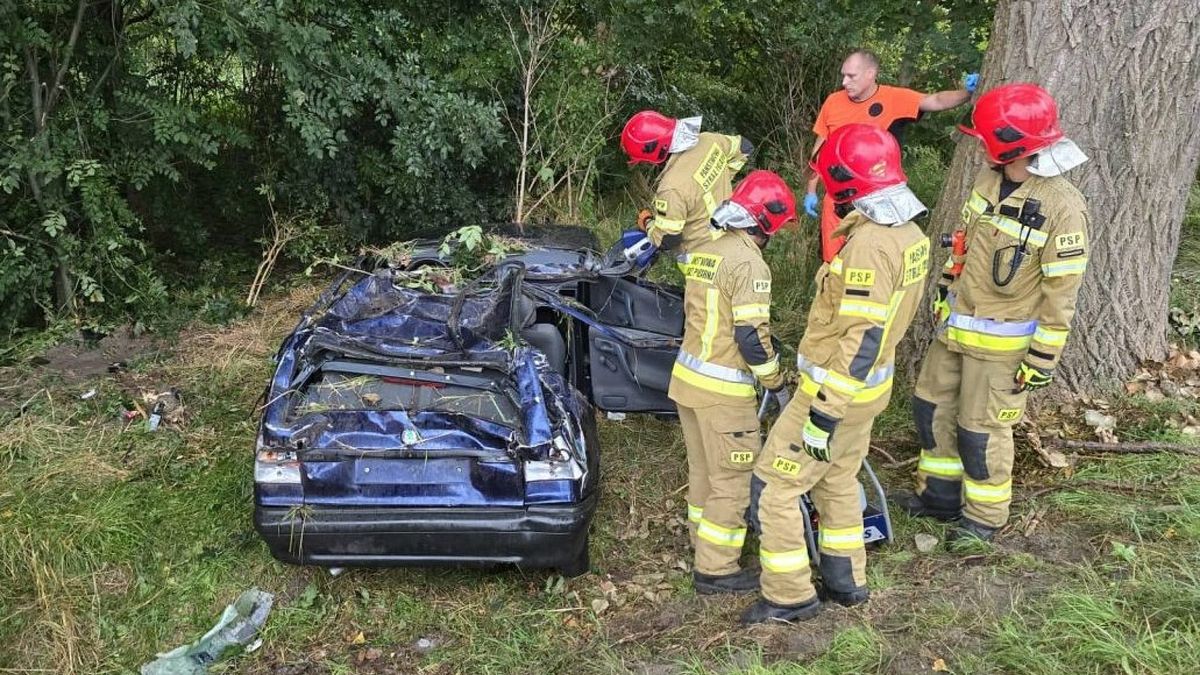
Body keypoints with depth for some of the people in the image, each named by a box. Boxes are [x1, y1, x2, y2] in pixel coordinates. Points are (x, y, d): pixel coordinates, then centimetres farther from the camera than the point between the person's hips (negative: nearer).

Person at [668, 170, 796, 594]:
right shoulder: (749, 262, -17)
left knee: (702, 470, 22)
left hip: (687, 375, 9)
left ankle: (704, 542, 36)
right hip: (722, 390, -9)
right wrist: (776, 385, -8)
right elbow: (752, 336, -20)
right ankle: (715, 570, 8)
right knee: (732, 480, 1)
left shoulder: (703, 251, 10)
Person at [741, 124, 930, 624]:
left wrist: (826, 412, -26)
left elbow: (862, 338, -29)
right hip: (871, 384, 9)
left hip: (836, 389, -9)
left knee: (777, 486, 3)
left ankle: (789, 596, 12)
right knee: (838, 481, 24)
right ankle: (846, 580, 36)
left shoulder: (868, 245, -27)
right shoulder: (910, 235, 4)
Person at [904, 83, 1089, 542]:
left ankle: (985, 516, 25)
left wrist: (1043, 357, -16)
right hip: (955, 325, 7)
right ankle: (939, 493, 35)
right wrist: (943, 293, 19)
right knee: (932, 406, 16)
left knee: (981, 428, 3)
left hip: (1001, 341, -7)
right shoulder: (988, 180, 0)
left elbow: (1061, 292, -19)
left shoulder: (1063, 208, -23)